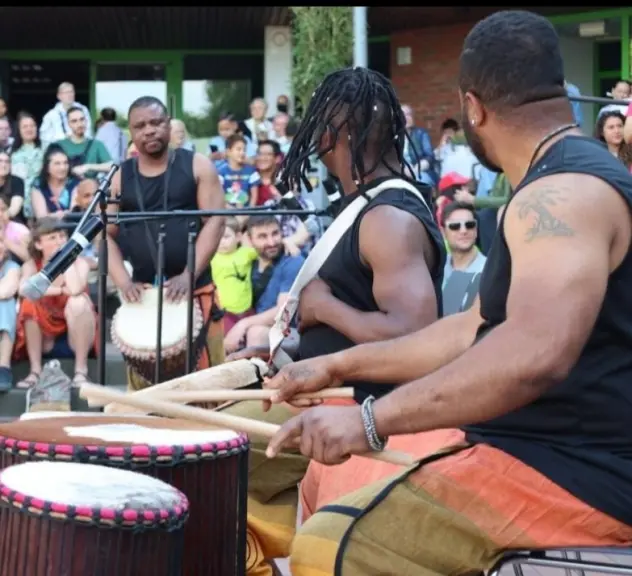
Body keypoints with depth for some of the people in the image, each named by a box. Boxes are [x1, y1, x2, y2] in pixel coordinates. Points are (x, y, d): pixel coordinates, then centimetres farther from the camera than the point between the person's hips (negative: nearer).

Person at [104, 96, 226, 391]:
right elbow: (105, 234, 6)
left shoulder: (197, 166, 2)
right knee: (143, 383, 5)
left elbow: (215, 221, -6)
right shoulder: (119, 179, 8)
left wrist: (188, 276, -16)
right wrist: (123, 282, -10)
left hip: (196, 289, -2)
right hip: (143, 293, 2)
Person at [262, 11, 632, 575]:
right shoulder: (560, 188, 16)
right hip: (539, 445, 11)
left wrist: (372, 419, -35)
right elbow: (476, 330, 24)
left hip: (576, 474, -11)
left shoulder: (565, 193, -20)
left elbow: (535, 353, -37)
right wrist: (337, 366, 24)